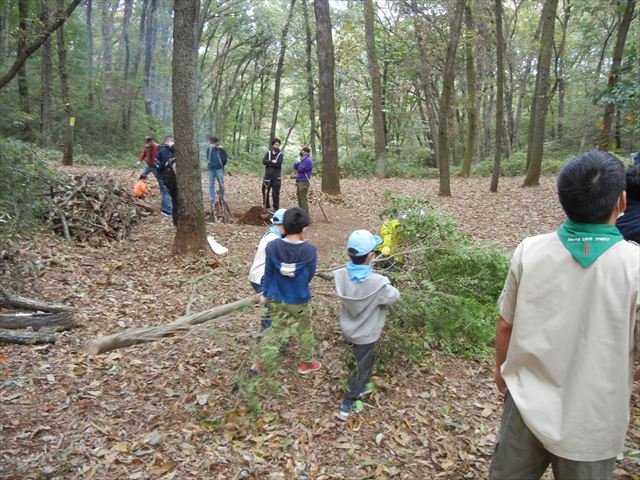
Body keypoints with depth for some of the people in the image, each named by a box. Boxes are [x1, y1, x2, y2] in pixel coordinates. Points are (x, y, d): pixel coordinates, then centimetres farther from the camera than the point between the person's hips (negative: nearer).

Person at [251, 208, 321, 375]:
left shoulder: (272, 246, -16)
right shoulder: (310, 250, -22)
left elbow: (268, 273, -4)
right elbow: (309, 276, -7)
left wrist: (265, 293, 12)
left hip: (277, 300, 2)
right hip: (300, 300, -2)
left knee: (276, 329, 22)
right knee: (306, 330, 22)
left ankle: (262, 363, 19)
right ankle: (306, 363, 37)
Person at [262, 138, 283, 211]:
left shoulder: (280, 154, 2)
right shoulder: (268, 153, 10)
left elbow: (278, 164, -13)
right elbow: (264, 161, -5)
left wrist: (269, 163, -6)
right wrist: (272, 161, -15)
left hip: (276, 177, -3)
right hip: (267, 176, 3)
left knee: (275, 193, -3)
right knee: (265, 191, 9)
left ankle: (276, 208, 4)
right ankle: (266, 206, 22)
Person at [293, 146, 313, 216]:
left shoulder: (308, 160, -14)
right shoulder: (303, 160, 17)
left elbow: (300, 169, -20)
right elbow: (295, 167, 17)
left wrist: (298, 164, 0)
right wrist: (296, 164, -4)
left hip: (304, 182, -10)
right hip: (299, 181, 10)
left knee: (303, 199, -10)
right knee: (300, 199, 15)